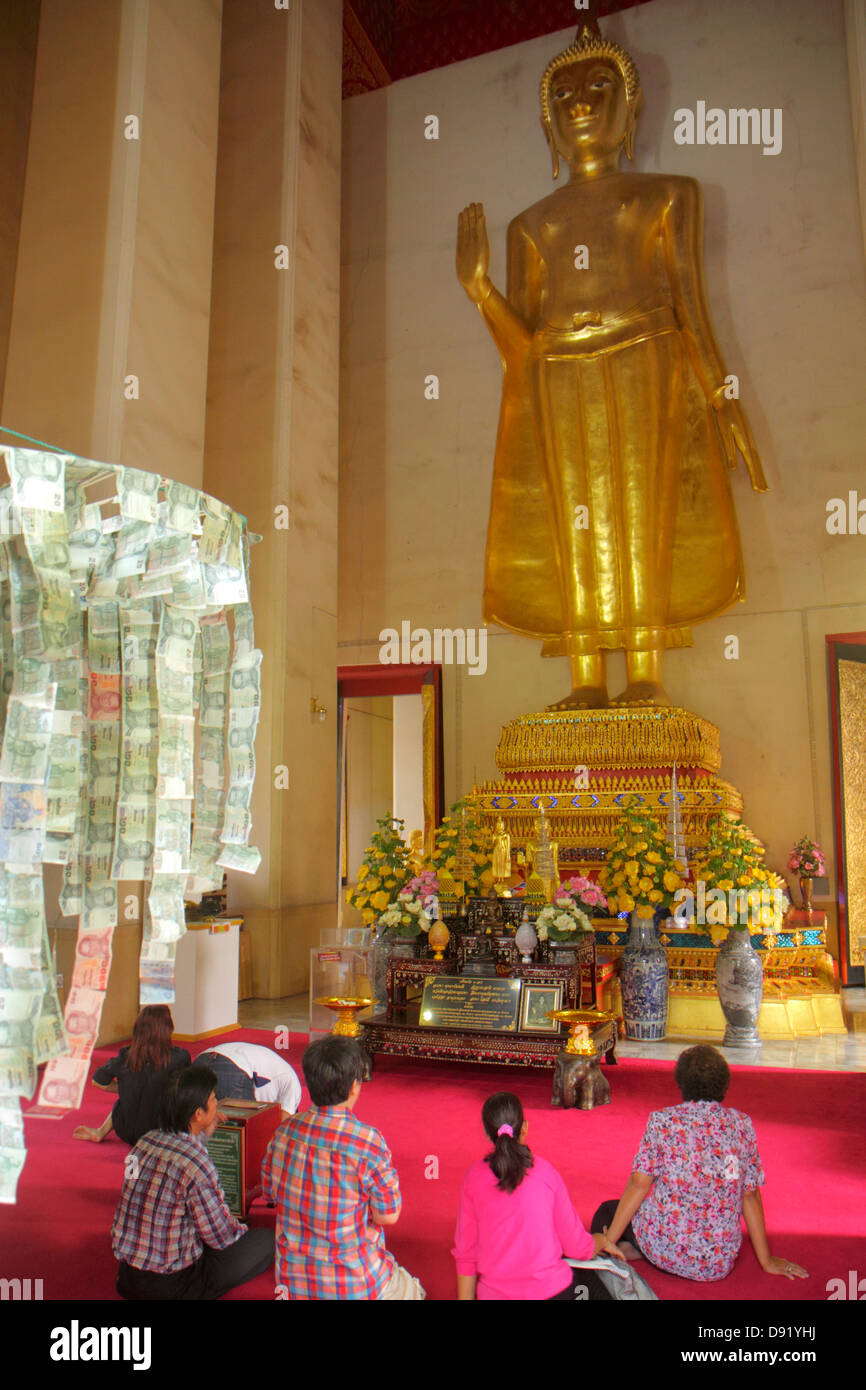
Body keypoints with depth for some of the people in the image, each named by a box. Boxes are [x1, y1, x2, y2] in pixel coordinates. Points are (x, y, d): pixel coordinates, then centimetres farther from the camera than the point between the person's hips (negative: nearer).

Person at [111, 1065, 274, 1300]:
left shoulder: (145, 1141, -3)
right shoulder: (197, 1165, -26)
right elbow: (221, 1238, -15)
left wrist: (205, 1133, 27)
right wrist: (240, 1229, 7)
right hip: (169, 1286, -7)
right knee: (266, 1241, 3)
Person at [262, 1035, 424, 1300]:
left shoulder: (285, 1131, -8)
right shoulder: (368, 1141, -24)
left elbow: (270, 1193, 5)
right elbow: (388, 1216, -15)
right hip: (353, 1287, -5)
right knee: (411, 1290, 26)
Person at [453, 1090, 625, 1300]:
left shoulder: (473, 1178, -4)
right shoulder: (545, 1172, -7)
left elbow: (465, 1253, -1)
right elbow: (577, 1246, 0)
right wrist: (603, 1241, 21)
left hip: (494, 1293, 2)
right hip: (550, 1290, -2)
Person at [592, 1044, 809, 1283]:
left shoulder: (663, 1121, -8)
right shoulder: (742, 1124, 0)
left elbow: (639, 1184, -9)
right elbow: (750, 1195, 4)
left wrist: (608, 1241, 0)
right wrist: (766, 1261, 14)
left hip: (665, 1251, -4)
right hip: (719, 1265, 4)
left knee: (607, 1211, 23)